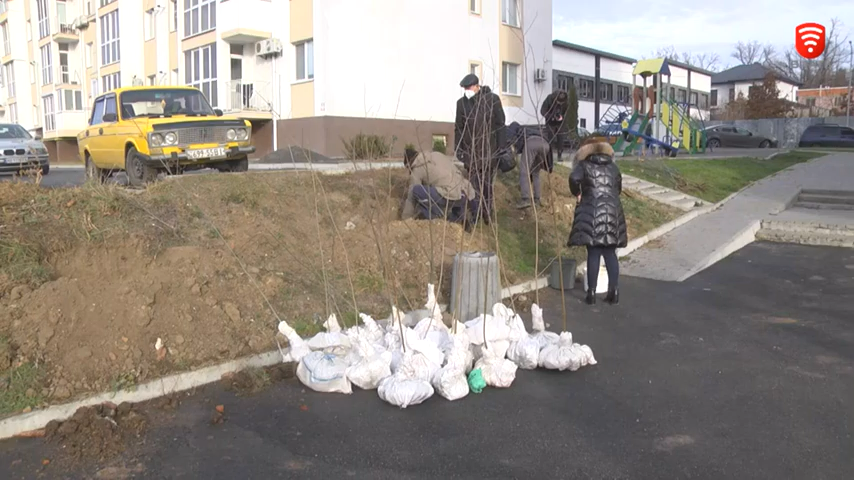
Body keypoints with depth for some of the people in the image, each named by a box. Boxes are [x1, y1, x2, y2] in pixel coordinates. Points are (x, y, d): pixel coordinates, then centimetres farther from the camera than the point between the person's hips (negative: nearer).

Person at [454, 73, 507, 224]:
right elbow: (458, 127, 10)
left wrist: (501, 146, -6)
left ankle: (487, 213, 17)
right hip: (470, 150, 2)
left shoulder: (492, 99, -4)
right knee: (474, 184, 1)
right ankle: (476, 213, 10)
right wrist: (458, 148, 5)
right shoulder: (462, 102, 4)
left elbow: (500, 124, -3)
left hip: (489, 149, -2)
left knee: (487, 183, 6)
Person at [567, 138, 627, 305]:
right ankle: (613, 292, 7)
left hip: (592, 214, -3)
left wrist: (577, 193, 0)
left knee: (593, 254, 0)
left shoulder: (584, 165, 3)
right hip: (613, 213, 3)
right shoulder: (613, 167, 16)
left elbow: (574, 179, -16)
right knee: (610, 254, 8)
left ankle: (592, 292, 2)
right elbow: (619, 188, 23)